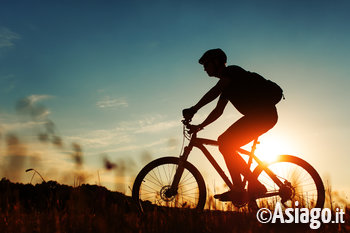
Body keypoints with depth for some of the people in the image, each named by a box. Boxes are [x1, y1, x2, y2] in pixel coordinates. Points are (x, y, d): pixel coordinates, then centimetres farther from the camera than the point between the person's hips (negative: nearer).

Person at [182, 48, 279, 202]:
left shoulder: (232, 71, -5)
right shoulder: (227, 84, 23)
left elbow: (215, 92, -20)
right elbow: (218, 111, 23)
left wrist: (194, 109, -23)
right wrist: (200, 126, 16)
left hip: (264, 114, -10)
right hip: (258, 115, 10)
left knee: (225, 144, -17)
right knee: (224, 143, 8)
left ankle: (255, 185, -14)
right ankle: (238, 189, 5)